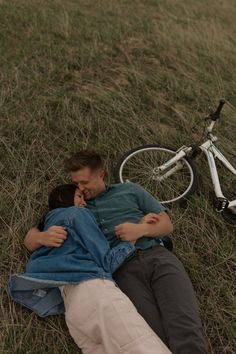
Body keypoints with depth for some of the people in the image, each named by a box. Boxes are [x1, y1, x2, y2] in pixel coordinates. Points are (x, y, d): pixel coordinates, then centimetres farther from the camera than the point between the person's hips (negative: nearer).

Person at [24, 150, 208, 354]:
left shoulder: (130, 190, 22)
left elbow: (167, 225, 18)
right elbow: (29, 239, 17)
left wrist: (141, 229, -4)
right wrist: (43, 237, -8)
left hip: (156, 255, 1)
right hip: (123, 268, -1)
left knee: (184, 327, -24)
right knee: (156, 337, -27)